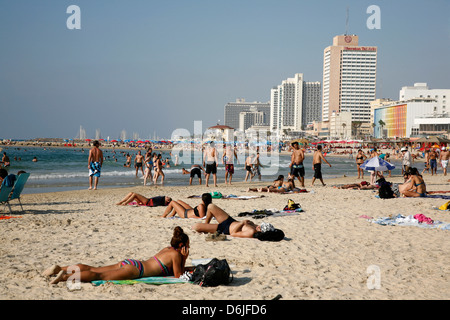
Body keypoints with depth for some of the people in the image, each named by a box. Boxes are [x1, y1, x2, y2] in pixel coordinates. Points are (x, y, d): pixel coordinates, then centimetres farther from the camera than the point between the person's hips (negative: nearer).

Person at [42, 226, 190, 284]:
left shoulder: (167, 249, 23)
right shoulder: (176, 254, -4)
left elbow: (173, 267, 37)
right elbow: (178, 275, -4)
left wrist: (188, 268, 31)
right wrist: (184, 258, 3)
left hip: (129, 263, 8)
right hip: (135, 269, -8)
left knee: (93, 269, 4)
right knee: (100, 276, -21)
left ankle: (60, 269, -1)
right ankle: (65, 276, -34)